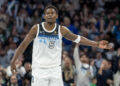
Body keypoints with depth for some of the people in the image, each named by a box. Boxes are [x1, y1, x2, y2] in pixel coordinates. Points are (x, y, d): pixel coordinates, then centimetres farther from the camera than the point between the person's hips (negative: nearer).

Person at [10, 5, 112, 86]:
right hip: (39, 68, -2)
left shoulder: (61, 30, 1)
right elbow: (24, 44, 2)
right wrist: (13, 61, -2)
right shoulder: (36, 29, -3)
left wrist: (97, 44, 3)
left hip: (55, 69, 2)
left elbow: (77, 38, 8)